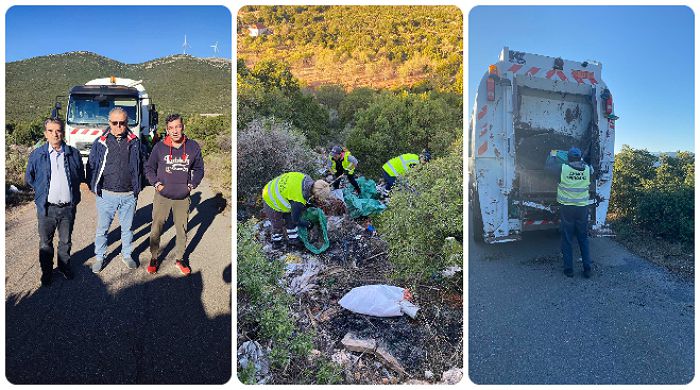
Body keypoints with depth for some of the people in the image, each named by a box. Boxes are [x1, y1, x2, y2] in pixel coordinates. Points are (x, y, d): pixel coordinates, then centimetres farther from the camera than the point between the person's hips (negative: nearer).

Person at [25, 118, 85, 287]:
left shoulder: (74, 154, -2)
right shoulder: (37, 155, -4)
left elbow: (81, 177, 11)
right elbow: (29, 178, 9)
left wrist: (72, 192, 8)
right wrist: (42, 191, 6)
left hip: (68, 207, 1)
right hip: (46, 208, -1)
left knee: (65, 241, 16)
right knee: (45, 243, 11)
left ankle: (65, 266, 35)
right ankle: (46, 271, 29)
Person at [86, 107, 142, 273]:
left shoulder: (134, 142, 0)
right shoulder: (100, 142, -2)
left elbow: (139, 166, 8)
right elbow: (91, 166, 7)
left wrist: (137, 188, 5)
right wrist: (94, 187, 3)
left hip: (129, 195, 1)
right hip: (106, 195, -1)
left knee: (127, 228, 14)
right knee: (102, 229, 11)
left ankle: (126, 255, 32)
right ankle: (99, 257, 28)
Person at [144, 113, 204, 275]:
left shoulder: (193, 147, -4)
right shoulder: (159, 147, -7)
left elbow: (199, 169, 9)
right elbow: (149, 168, 6)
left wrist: (191, 185, -2)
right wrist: (156, 184, -6)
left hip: (183, 198, 1)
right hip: (162, 197, -1)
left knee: (182, 230, 12)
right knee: (156, 230, 6)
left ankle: (179, 259, 29)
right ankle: (154, 258, 25)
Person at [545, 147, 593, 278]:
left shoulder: (563, 168, -10)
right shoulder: (587, 169, -1)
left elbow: (548, 166, 7)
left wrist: (552, 156, 25)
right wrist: (580, 160, 40)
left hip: (567, 209, -3)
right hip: (582, 208, 3)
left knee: (567, 240, 7)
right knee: (583, 239, 13)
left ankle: (569, 269, 12)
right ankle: (587, 270, 17)